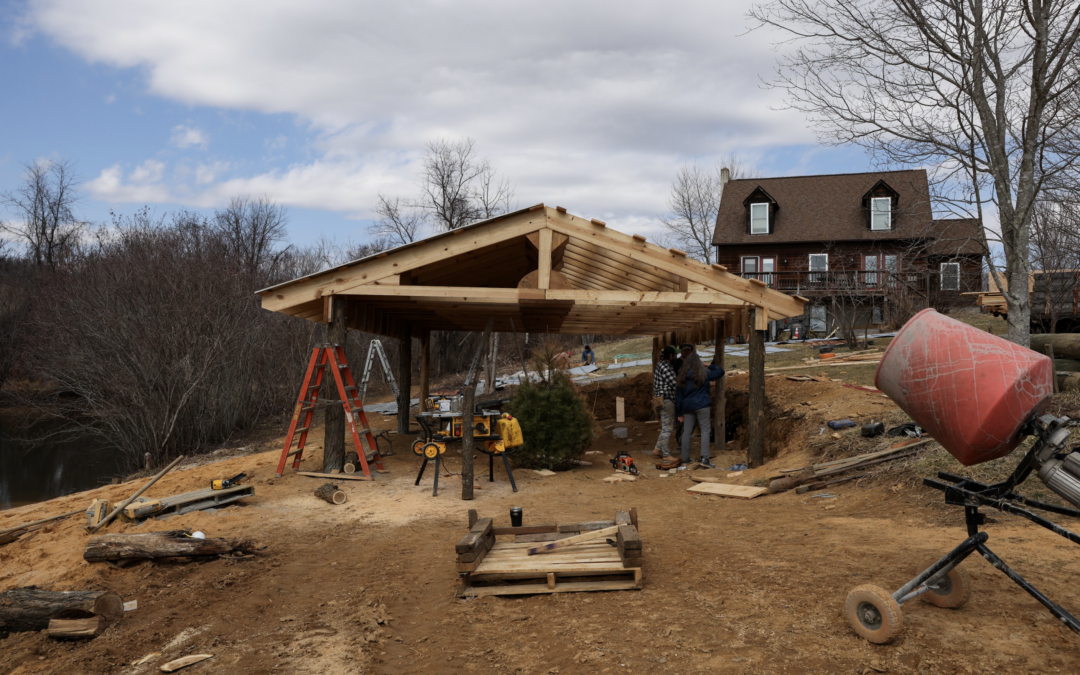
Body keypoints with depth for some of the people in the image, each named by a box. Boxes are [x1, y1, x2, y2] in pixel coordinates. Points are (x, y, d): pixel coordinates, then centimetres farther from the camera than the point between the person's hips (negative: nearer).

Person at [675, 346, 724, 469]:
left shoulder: (681, 377, 6)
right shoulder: (704, 374, -2)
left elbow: (678, 395, 7)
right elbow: (720, 371, 10)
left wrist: (679, 413, 11)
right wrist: (709, 365, 21)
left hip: (687, 407, 4)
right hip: (701, 405, -4)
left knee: (686, 432, 9)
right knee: (705, 430, -1)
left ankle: (685, 459, 14)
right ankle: (704, 458, -12)